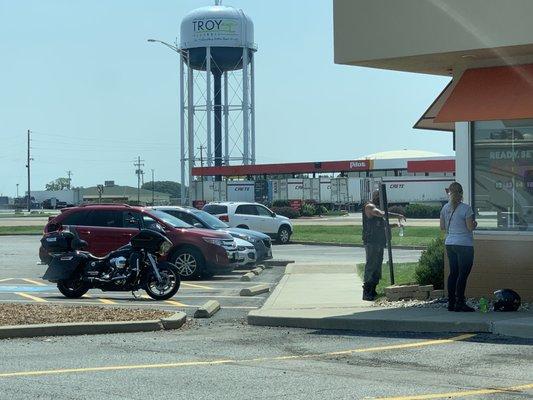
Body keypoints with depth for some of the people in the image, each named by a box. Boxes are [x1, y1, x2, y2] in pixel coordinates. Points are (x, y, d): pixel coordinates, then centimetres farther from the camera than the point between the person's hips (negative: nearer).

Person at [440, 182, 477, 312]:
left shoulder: (445, 208, 5)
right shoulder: (466, 208, -13)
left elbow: (442, 227, 11)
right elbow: (470, 227, -14)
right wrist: (475, 224, 7)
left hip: (450, 244, 6)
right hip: (464, 245, -6)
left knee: (453, 273, 12)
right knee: (463, 274, -2)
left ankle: (451, 302, 13)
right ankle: (459, 304, -3)